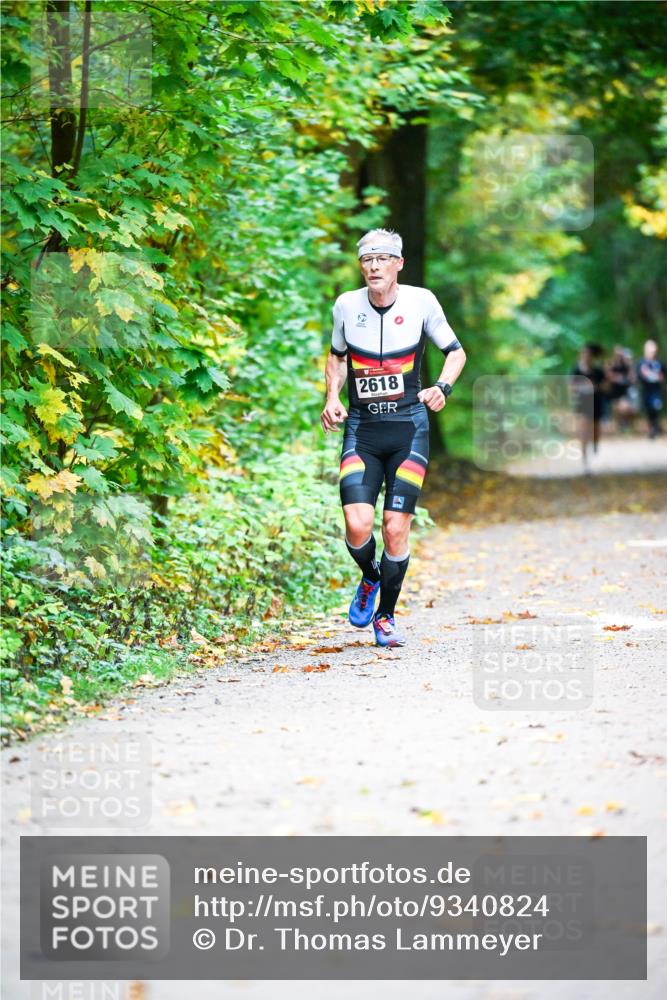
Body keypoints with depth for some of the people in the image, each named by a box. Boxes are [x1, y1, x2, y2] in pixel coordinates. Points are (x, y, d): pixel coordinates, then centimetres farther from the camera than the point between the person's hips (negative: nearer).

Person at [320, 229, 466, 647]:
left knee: (396, 529, -5)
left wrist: (443, 387, -12)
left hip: (408, 428, -1)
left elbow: (456, 351, 6)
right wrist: (333, 397, 2)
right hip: (361, 428, 1)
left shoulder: (421, 301, -5)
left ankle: (385, 616, 16)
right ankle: (370, 579, 20)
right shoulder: (347, 305, 0)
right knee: (358, 526, -15)